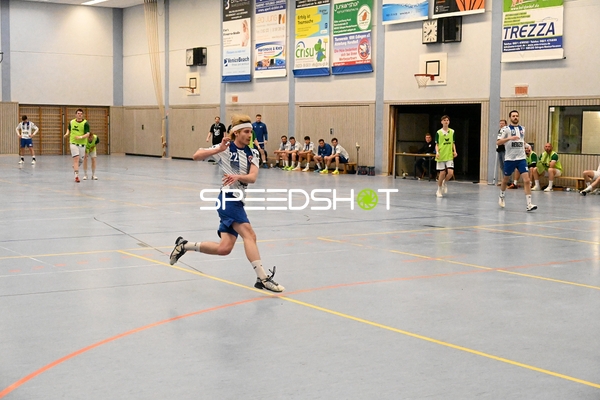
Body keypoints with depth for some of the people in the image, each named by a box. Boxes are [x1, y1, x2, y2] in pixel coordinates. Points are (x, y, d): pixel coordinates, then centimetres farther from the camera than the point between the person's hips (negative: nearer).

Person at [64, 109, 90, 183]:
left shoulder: (85, 123, -7)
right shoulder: (71, 122, 3)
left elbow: (87, 134, -15)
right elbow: (68, 129, 24)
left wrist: (81, 137, -32)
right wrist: (67, 133, 3)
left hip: (82, 144, 0)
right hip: (73, 143, 0)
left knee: (81, 161, 11)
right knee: (76, 158, -15)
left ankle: (74, 166, 46)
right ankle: (76, 176, -14)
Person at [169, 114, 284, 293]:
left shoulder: (253, 154, 9)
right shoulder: (225, 148, -5)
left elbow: (252, 177, -7)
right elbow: (196, 156, -11)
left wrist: (237, 177, -28)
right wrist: (218, 149, -24)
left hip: (237, 201, 7)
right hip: (228, 198, -7)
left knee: (224, 248, 4)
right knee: (249, 235, -21)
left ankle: (184, 245, 22)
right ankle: (263, 278, -22)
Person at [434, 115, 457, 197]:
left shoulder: (452, 132, 7)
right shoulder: (438, 132, -1)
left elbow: (453, 143, 15)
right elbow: (437, 144, 2)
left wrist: (454, 151, -1)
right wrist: (437, 152, -14)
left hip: (449, 156, 2)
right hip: (441, 156, -2)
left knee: (450, 172, -11)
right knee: (442, 173, -1)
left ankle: (445, 183, 21)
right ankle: (439, 190, 17)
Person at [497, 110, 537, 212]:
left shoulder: (522, 129, 11)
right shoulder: (506, 129, -4)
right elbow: (498, 142, -14)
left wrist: (526, 146, 15)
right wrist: (509, 138, -26)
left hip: (521, 158, 3)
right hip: (509, 158, -3)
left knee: (527, 180, -12)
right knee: (506, 179, 14)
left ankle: (529, 204, -15)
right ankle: (502, 197, 42)